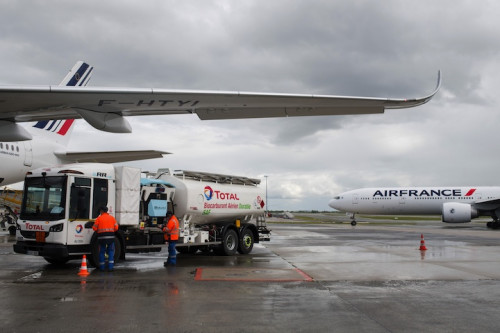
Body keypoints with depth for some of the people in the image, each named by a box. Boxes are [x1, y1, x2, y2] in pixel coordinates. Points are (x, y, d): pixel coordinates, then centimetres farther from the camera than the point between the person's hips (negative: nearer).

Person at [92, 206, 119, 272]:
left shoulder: (99, 218, 2)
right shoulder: (112, 218, 9)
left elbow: (94, 228, 0)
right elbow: (116, 227, 7)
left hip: (102, 236, -1)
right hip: (111, 236, 1)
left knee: (102, 252, 9)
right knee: (111, 251, 9)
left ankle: (102, 267, 12)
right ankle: (110, 267, 1)